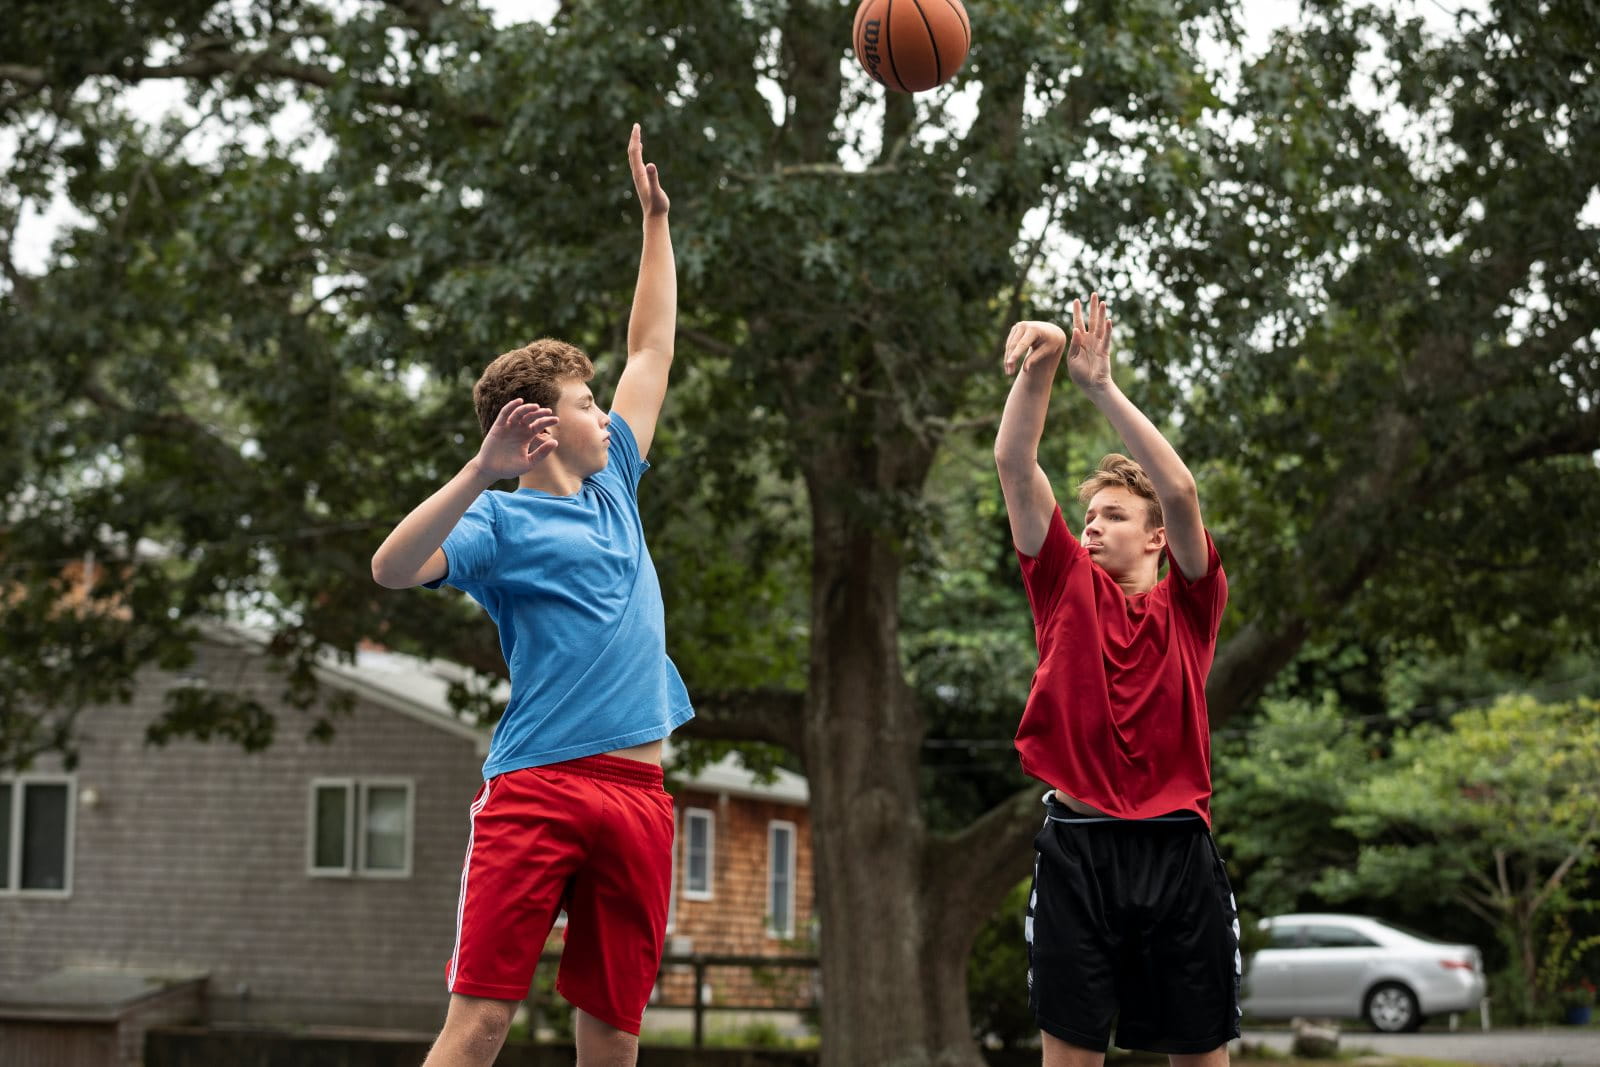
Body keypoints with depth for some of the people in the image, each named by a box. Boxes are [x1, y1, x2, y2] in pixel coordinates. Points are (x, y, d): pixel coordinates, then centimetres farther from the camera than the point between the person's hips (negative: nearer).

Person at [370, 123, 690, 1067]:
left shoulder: (614, 485, 20)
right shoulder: (502, 520, 1)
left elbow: (653, 347, 28)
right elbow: (394, 567, -18)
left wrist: (656, 219, 29)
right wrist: (484, 470, -25)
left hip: (639, 794, 6)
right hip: (536, 787, -6)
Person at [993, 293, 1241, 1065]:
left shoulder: (1191, 602, 7)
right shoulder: (1066, 586, 10)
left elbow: (1180, 491, -10)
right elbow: (1014, 465, 1)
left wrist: (1101, 386, -13)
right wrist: (1038, 369, -13)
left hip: (1176, 848, 0)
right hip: (1077, 845, 0)